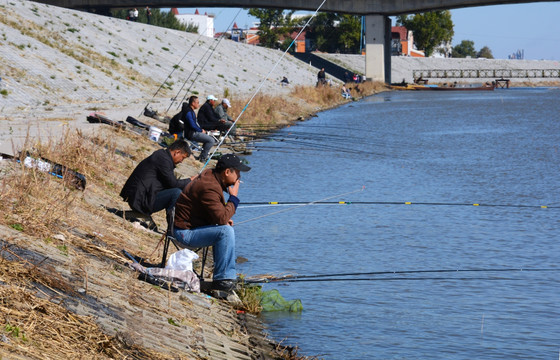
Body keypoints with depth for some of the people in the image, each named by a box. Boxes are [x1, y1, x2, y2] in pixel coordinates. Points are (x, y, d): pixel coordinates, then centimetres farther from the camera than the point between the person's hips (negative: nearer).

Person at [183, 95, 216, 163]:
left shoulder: (191, 111, 16)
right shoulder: (188, 112, -17)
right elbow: (192, 125, -22)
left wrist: (201, 129, 9)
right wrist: (201, 130, -9)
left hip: (195, 132, 11)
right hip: (192, 134, -11)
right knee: (211, 140, -17)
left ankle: (203, 156, 16)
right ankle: (202, 158, -10)